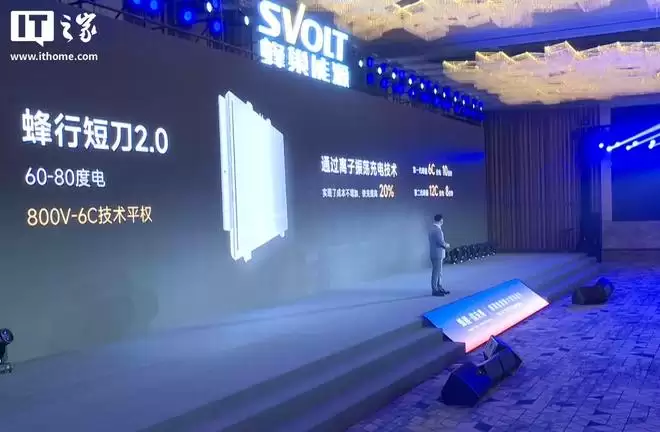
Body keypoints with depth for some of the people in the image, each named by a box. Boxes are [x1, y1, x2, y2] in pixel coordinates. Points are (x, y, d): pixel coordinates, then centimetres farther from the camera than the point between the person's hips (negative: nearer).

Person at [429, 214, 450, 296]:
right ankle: (434, 290, 0)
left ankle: (439, 288, 23)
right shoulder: (437, 229, -19)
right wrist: (446, 245, -5)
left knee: (439, 272, 16)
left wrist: (444, 244, 7)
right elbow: (440, 242, -23)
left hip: (437, 253, 10)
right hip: (437, 254, -10)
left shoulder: (433, 228, 13)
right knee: (436, 272, -4)